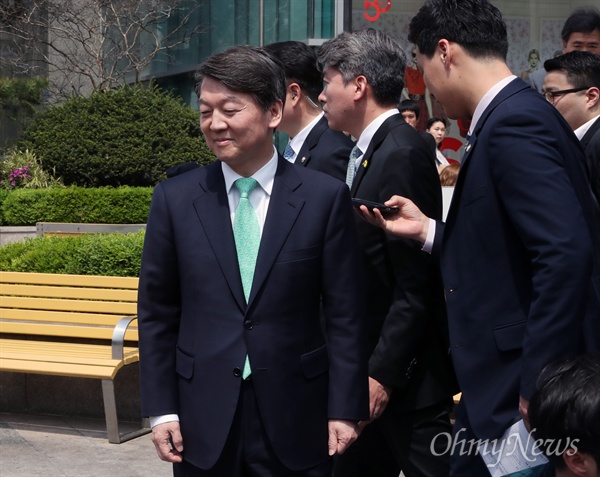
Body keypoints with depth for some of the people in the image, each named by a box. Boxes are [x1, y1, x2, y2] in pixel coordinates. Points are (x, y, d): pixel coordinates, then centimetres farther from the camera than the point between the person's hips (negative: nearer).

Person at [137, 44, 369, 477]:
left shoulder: (326, 197, -3)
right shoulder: (175, 199, 1)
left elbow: (345, 315, -1)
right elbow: (157, 313, 5)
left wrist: (345, 409, -4)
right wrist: (161, 409, 1)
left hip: (296, 416, -1)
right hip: (203, 419, 1)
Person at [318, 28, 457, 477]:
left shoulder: (402, 153, -18)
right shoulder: (371, 151, 11)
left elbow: (415, 285, -21)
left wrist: (385, 373, -19)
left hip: (406, 373, -9)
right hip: (373, 361, 9)